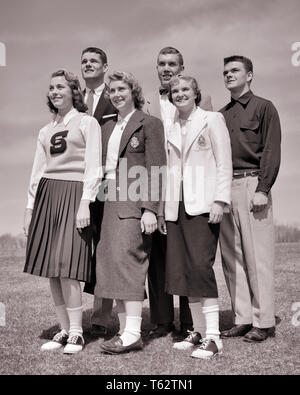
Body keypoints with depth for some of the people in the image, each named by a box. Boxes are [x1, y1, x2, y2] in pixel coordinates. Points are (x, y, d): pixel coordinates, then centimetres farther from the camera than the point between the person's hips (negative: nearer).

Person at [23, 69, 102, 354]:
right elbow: (37, 171, 19)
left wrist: (85, 203, -14)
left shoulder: (87, 123, 3)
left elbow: (93, 168, -5)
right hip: (46, 195, 6)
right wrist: (30, 208, 13)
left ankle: (76, 333, -1)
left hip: (73, 194, -6)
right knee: (50, 268, 2)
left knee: (66, 266, -11)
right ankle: (64, 330, 11)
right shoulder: (45, 131, 20)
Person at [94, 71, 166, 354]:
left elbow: (155, 171, -8)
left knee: (125, 257, -15)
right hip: (111, 201, 7)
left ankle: (133, 332, -11)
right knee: (112, 262, 3)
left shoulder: (149, 124, 0)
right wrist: (101, 199, 8)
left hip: (134, 201, -7)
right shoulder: (107, 128, 21)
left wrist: (150, 209, -16)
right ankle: (124, 331, 9)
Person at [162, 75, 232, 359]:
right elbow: (168, 167, 16)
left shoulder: (212, 120, 4)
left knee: (201, 266, -12)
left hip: (202, 204, -5)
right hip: (176, 206, 5)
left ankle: (212, 336, -4)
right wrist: (163, 204, 9)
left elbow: (224, 163, -2)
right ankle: (198, 331, 13)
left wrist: (219, 200, -11)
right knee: (182, 269, 2)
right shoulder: (169, 128, 17)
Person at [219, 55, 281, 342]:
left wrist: (263, 189, -14)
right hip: (224, 187, 6)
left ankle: (263, 321, 1)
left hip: (251, 183, -5)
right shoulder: (220, 114, 20)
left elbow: (271, 150, -4)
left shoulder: (263, 108, 5)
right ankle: (242, 319, 12)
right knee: (231, 256, 4)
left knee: (257, 256, -6)